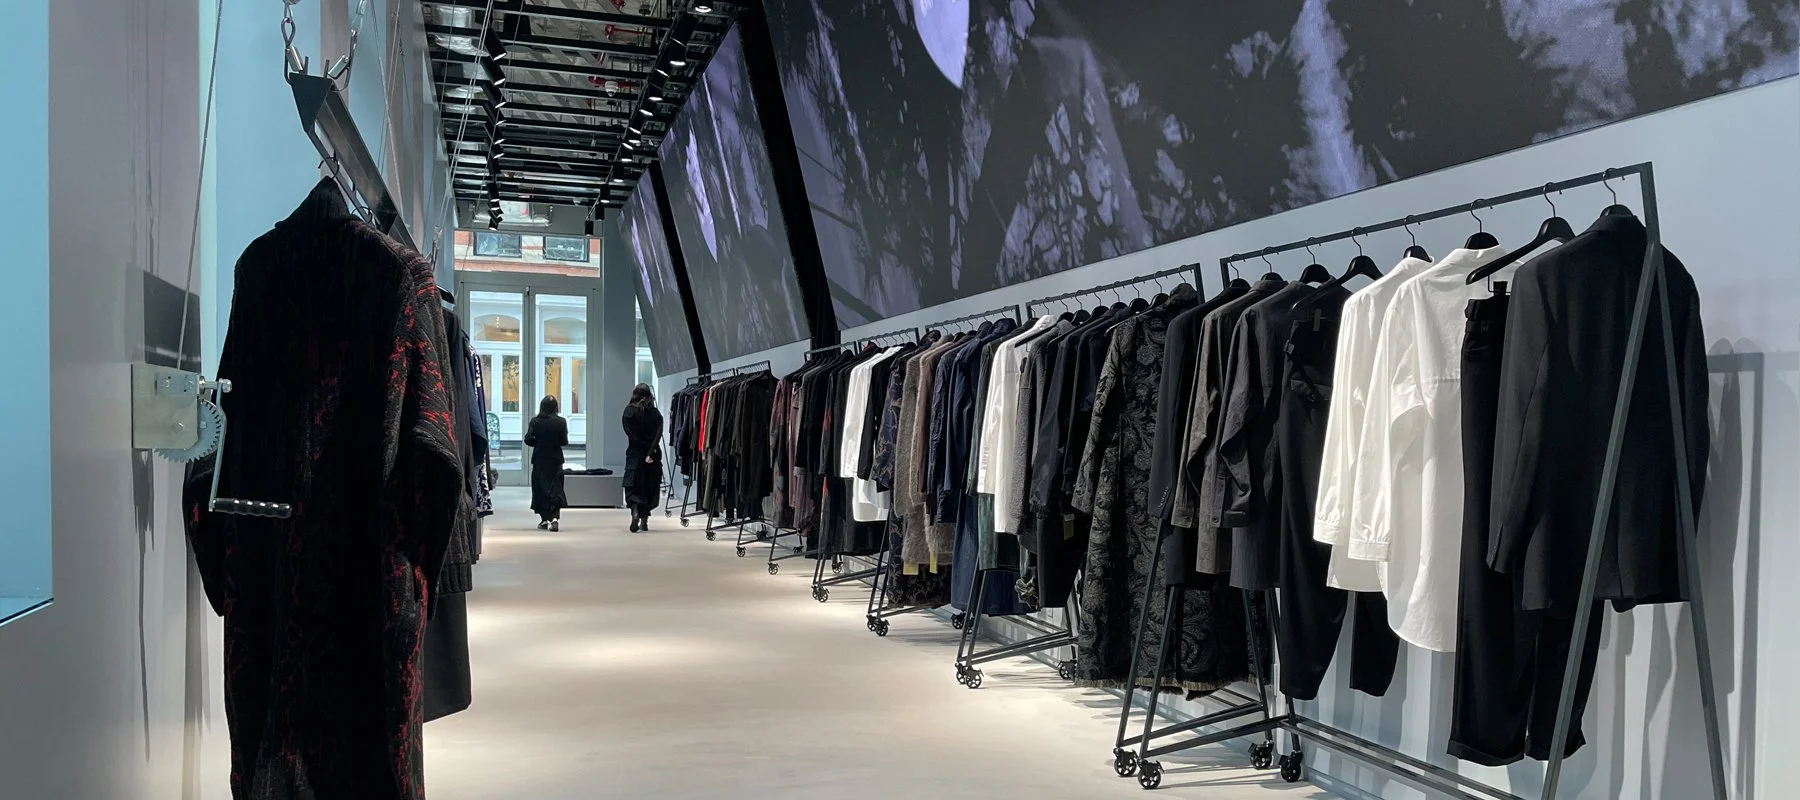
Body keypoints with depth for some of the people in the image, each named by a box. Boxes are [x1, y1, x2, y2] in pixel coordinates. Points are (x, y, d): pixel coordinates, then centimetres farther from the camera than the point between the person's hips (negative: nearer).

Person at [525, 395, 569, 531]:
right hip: (555, 460, 0)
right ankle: (555, 517, -17)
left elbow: (528, 440, -7)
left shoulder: (535, 421, -6)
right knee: (555, 487, 1)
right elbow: (564, 442, -8)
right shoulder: (561, 422, -7)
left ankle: (545, 519, 13)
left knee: (540, 489, 11)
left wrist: (539, 443, 12)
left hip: (539, 460, 0)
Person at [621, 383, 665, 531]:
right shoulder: (655, 413, 1)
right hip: (653, 456, 2)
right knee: (649, 487, 10)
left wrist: (646, 448, -5)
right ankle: (644, 521, 13)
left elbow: (630, 433, -9)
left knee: (633, 486, -1)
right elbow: (658, 434, -10)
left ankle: (635, 511, -27)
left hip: (635, 454, -2)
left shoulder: (629, 411, -3)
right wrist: (651, 452, -15)